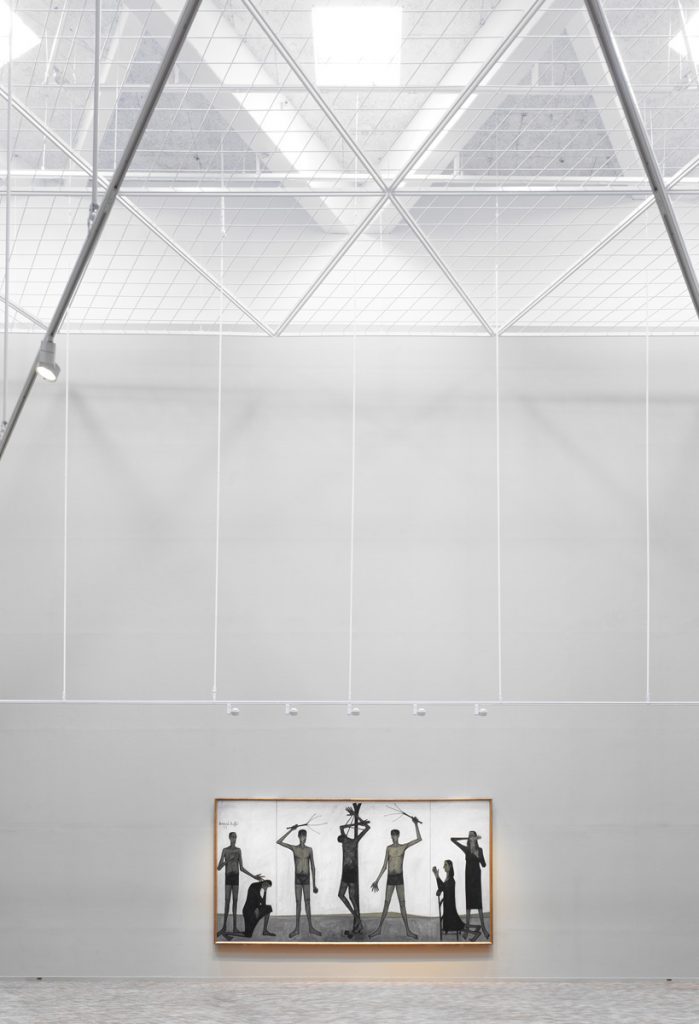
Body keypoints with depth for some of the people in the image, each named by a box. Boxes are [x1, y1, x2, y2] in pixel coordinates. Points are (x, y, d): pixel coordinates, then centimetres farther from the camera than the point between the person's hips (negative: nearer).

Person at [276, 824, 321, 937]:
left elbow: (312, 867, 8)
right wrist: (291, 830, -13)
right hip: (297, 877, -1)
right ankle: (297, 929, 3)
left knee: (307, 902, 3)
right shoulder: (294, 848, 0)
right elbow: (278, 842, -11)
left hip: (307, 878, 1)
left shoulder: (309, 849, 5)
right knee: (298, 902, -1)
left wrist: (314, 884, 6)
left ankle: (310, 927, 8)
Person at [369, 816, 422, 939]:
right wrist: (377, 880, 5)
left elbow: (419, 839, -4)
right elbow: (384, 866, 8)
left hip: (400, 878, -1)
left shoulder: (403, 846, 2)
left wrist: (416, 825, -9)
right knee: (386, 904, 3)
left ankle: (407, 930, 1)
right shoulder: (388, 848, 5)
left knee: (402, 904, -1)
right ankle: (379, 928, 11)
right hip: (390, 878, 1)